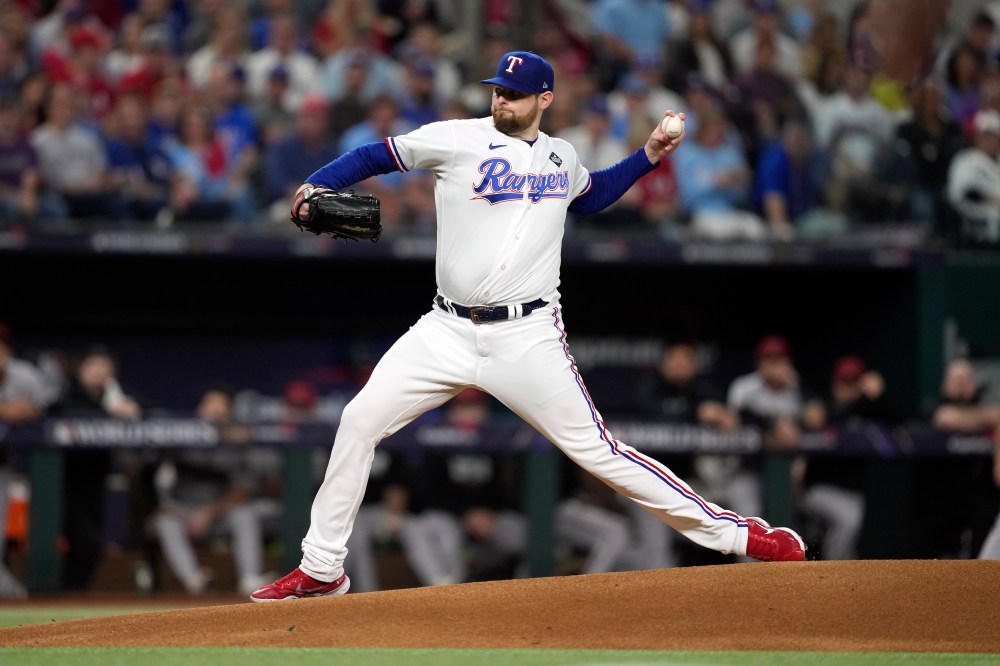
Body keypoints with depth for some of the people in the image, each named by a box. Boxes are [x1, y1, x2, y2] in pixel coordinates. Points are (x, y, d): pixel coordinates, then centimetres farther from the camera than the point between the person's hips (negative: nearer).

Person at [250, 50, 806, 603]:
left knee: (595, 449, -7)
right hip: (448, 331, 1)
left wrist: (650, 156, 22)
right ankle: (321, 570, 5)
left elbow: (589, 195, 33)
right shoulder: (455, 140, -1)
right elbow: (375, 156, 3)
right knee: (360, 421, -8)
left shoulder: (562, 158, 10)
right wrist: (315, 188, -13)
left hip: (527, 339, -1)